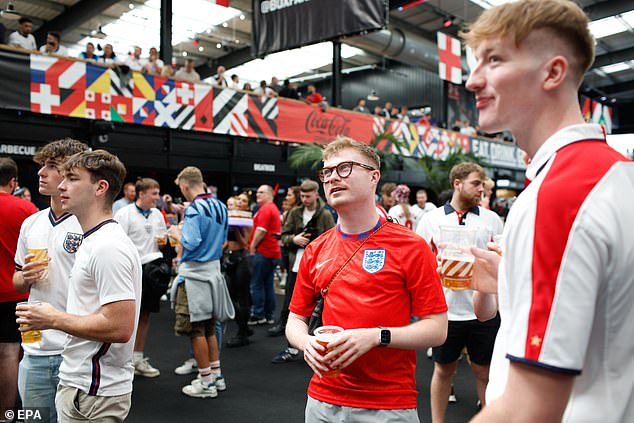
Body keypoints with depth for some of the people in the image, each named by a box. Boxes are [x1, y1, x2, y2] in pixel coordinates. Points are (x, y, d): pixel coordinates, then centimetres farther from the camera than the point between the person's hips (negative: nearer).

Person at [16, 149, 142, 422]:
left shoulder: (109, 247, -21)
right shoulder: (92, 242, 11)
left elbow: (119, 327, -26)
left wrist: (54, 319, -17)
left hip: (94, 394, -9)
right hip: (80, 384, 9)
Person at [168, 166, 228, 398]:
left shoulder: (194, 209, -17)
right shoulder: (220, 207, 9)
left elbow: (191, 243, -23)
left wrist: (177, 233, -3)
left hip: (195, 274, -8)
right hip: (214, 270, 8)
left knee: (196, 329, 2)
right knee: (209, 326, 18)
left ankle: (206, 382, 10)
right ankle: (216, 375, 25)